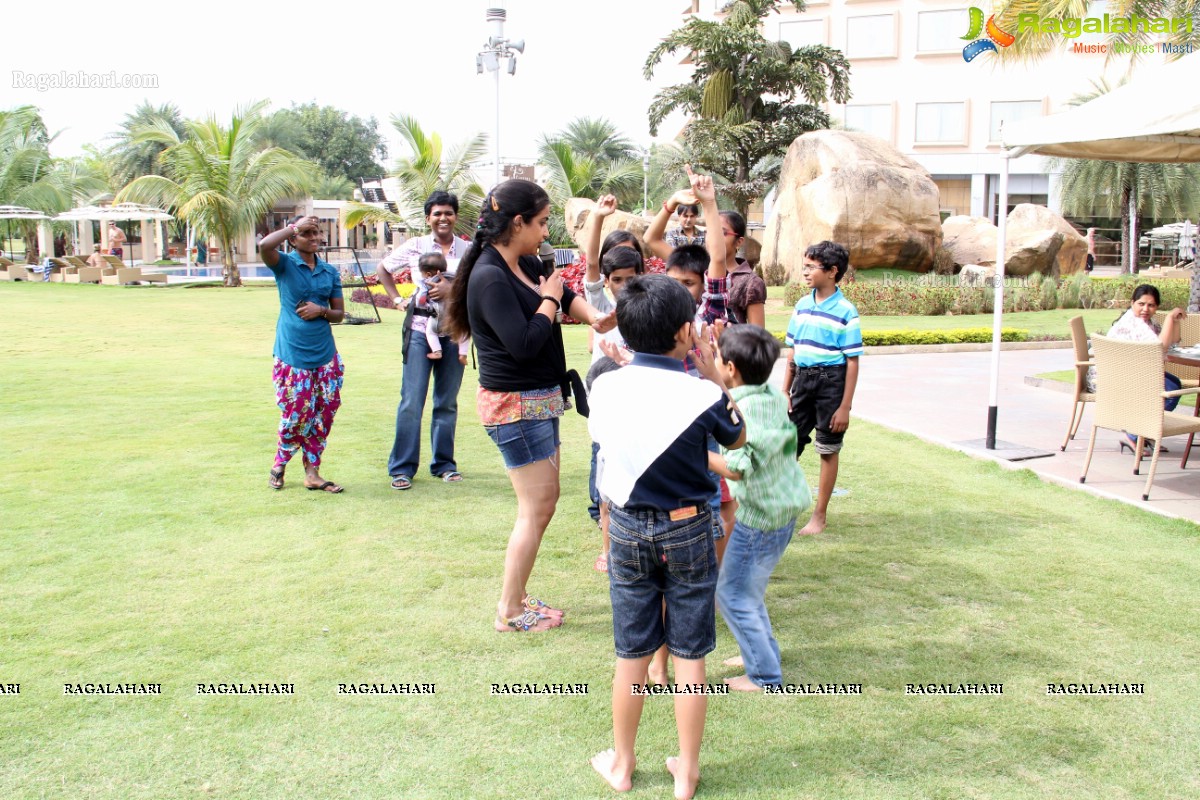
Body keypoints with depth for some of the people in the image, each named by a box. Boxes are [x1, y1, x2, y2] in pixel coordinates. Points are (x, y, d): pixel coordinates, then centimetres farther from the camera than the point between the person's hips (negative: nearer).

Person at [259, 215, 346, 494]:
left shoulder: (330, 271, 10)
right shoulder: (285, 264, -2)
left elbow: (339, 314, 13)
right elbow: (264, 246, -26)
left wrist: (321, 310, -8)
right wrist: (295, 227, -16)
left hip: (325, 355, 5)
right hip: (293, 356, -4)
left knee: (323, 415, 5)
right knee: (296, 416, -1)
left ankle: (312, 473, 18)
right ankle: (280, 465, 25)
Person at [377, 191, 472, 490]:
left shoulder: (468, 250, 5)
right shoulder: (415, 246, 5)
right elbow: (383, 269, 16)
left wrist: (452, 289, -16)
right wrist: (397, 299, 5)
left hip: (454, 333, 1)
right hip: (420, 331, -1)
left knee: (447, 403, 10)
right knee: (411, 401, -3)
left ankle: (443, 463, 21)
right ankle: (402, 467, 5)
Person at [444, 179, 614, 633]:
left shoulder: (526, 264, 7)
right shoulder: (489, 278, -21)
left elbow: (565, 295, 14)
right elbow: (524, 343, -26)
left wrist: (593, 318, -6)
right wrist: (549, 299, -11)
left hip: (539, 400, 10)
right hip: (515, 405, -10)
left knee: (542, 500, 17)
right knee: (537, 507, -2)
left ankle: (515, 596, 29)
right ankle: (511, 611, 12)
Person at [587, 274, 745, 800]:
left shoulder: (606, 387, -10)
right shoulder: (702, 395, -16)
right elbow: (737, 438, 5)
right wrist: (712, 373, 5)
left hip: (627, 529, 2)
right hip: (688, 531, -2)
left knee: (632, 656, 15)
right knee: (689, 658, 12)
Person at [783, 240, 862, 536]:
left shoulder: (846, 311, -11)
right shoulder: (802, 305, 5)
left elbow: (852, 362, -11)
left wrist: (845, 407, -12)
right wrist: (785, 391, 9)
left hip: (831, 380, -5)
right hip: (802, 378, 5)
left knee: (828, 451, 7)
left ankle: (819, 515, 19)